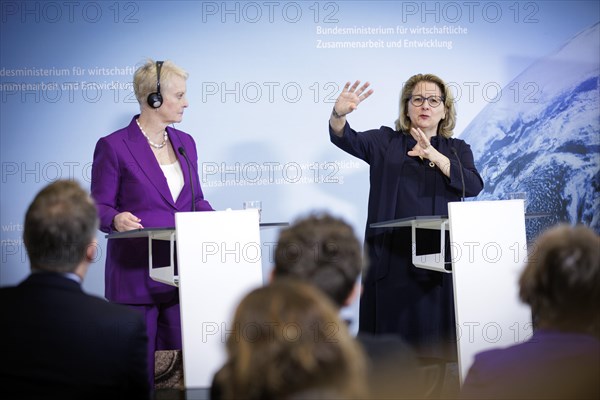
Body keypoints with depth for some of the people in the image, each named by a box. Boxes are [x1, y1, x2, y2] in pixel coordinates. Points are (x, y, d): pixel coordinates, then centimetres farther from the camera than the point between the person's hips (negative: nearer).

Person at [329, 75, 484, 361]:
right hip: (390, 259, 0)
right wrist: (339, 114, -28)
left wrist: (435, 157, -19)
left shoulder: (457, 150, 13)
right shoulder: (386, 142, 11)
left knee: (433, 347, -1)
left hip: (436, 261, 1)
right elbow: (346, 139, -6)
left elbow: (473, 185, -6)